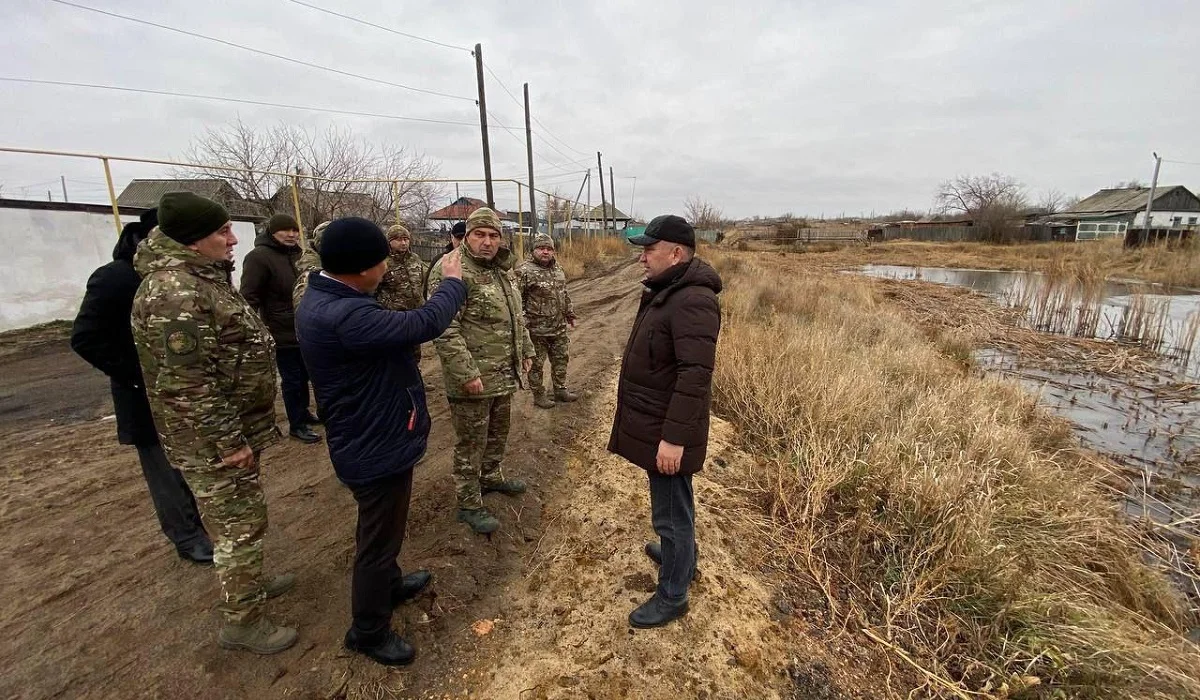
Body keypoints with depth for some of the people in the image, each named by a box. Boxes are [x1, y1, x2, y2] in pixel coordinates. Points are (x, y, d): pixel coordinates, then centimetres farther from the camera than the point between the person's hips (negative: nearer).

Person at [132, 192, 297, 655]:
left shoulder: (203, 277, 10)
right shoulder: (175, 293, -25)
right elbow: (188, 384, -27)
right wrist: (229, 441, -22)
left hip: (234, 427, 10)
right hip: (211, 439, -10)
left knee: (241, 518, 24)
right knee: (239, 526, 3)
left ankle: (249, 583, 43)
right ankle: (241, 622, 20)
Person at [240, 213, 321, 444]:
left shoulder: (297, 254, 11)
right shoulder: (259, 257, -15)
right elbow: (248, 298, -18)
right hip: (283, 332, -8)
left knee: (304, 375, 19)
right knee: (292, 379, 2)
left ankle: (303, 412, 36)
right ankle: (296, 425, 16)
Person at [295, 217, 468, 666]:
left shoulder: (324, 300, 2)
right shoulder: (344, 317, -33)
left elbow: (391, 332, 5)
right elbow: (423, 324, -30)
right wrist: (454, 282, -15)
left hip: (370, 439, 10)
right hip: (377, 447, -10)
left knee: (382, 531, 30)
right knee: (379, 539, 10)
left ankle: (389, 585, 53)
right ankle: (369, 631, 33)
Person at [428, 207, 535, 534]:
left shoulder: (503, 269, 11)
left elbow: (516, 316, 21)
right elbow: (445, 329, -23)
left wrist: (526, 350, 18)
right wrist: (466, 373, -25)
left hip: (504, 374, 8)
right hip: (473, 378, -8)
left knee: (498, 433, 23)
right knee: (471, 442, 5)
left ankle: (491, 477, 45)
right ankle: (469, 505, 22)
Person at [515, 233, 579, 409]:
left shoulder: (558, 269, 10)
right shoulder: (525, 271, -13)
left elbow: (564, 294, 21)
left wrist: (570, 314, 21)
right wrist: (522, 323, -19)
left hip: (559, 327, 7)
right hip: (537, 329, -7)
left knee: (561, 359, 16)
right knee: (536, 364, 6)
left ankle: (561, 390, 32)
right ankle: (539, 395, 21)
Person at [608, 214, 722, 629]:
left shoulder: (693, 301, -24)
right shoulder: (665, 291, 10)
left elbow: (695, 377, -29)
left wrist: (674, 437, -27)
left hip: (668, 430, -10)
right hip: (653, 422, 10)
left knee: (671, 511, 6)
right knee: (671, 502, 27)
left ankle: (672, 597, 25)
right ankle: (680, 555, 49)